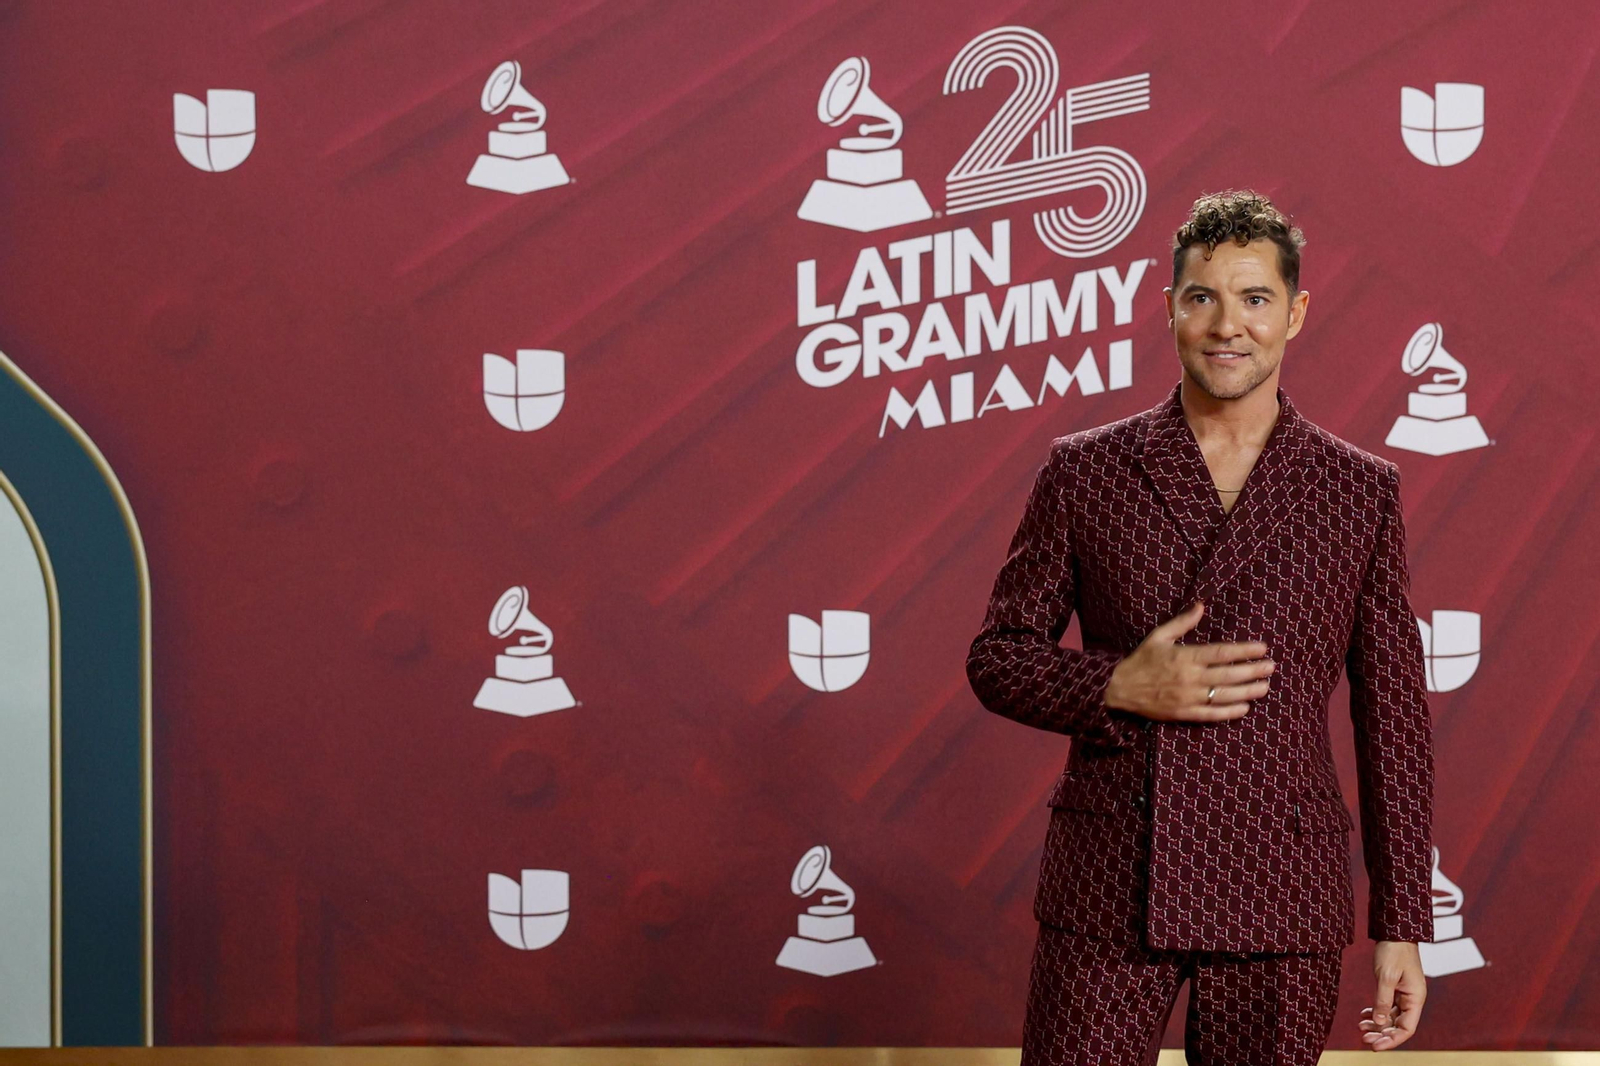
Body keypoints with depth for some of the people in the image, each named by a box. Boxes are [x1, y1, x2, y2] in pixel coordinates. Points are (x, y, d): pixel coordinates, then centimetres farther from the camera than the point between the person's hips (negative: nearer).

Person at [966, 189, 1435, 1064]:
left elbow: (1394, 717, 6)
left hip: (1279, 895, 0)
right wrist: (1121, 686, -11)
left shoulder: (1361, 491, 5)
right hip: (1106, 889, 0)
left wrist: (1400, 926, 3)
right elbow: (996, 656, 8)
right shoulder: (1083, 471, 4)